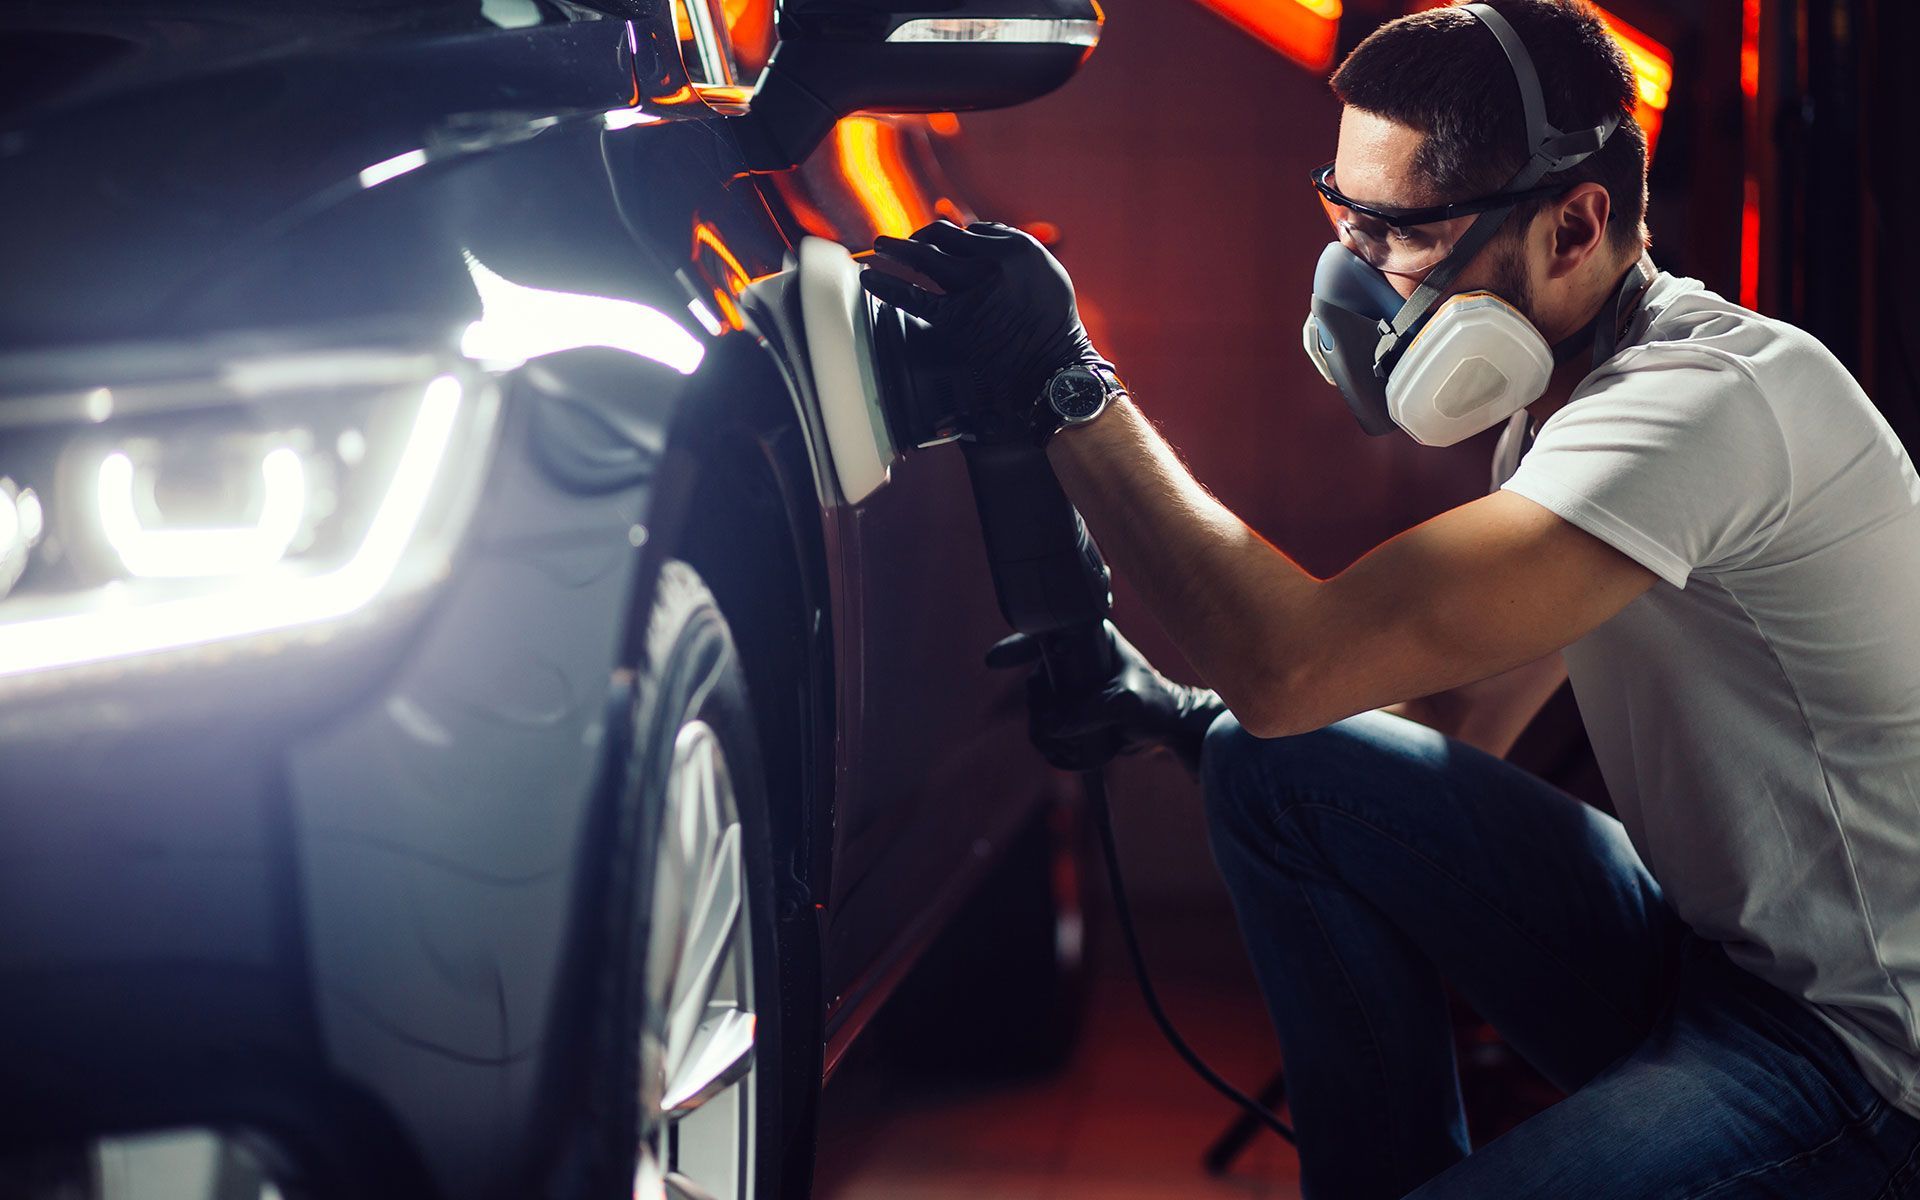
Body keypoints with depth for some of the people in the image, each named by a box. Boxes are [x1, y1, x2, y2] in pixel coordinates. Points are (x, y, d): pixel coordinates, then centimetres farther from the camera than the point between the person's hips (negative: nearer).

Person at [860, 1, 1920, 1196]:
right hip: (1710, 954, 9)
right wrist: (1174, 715, -1)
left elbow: (1291, 663, -32)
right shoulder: (1571, 398, 6)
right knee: (1276, 774, -3)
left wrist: (1069, 391, -23)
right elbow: (1456, 726, 13)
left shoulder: (1713, 400, -26)